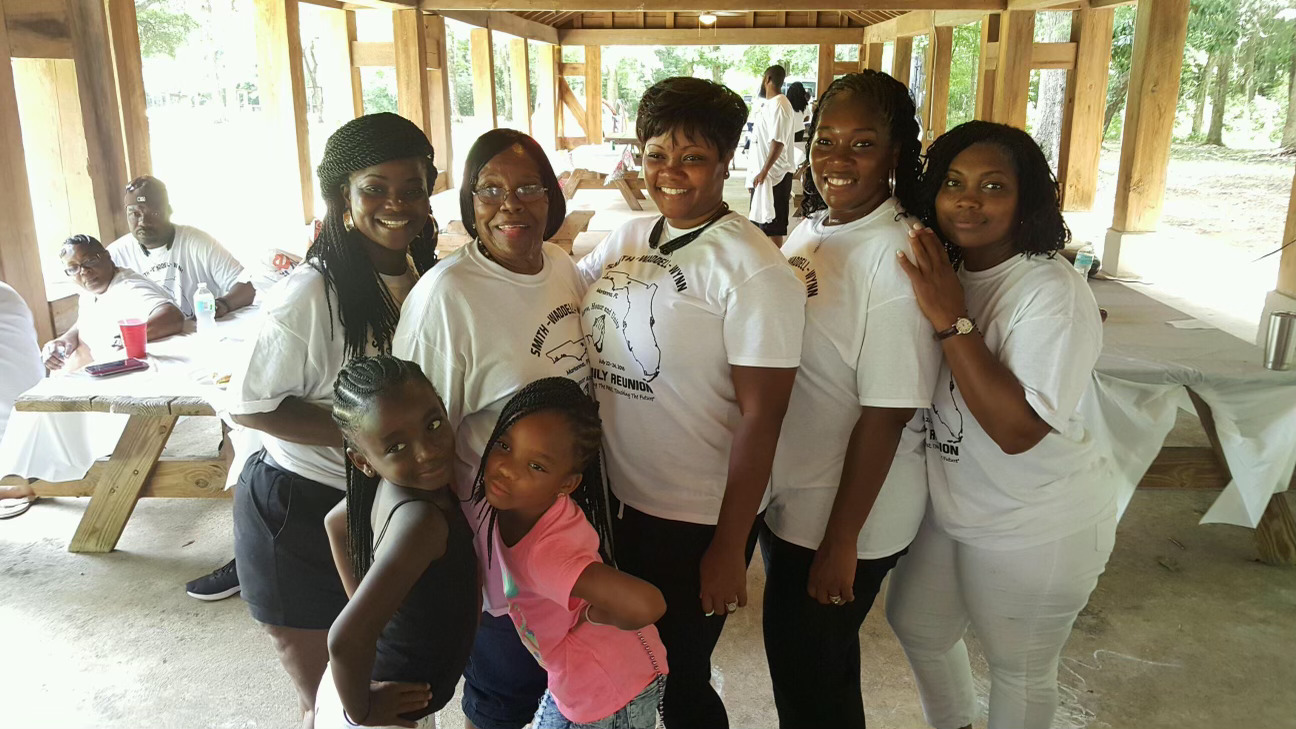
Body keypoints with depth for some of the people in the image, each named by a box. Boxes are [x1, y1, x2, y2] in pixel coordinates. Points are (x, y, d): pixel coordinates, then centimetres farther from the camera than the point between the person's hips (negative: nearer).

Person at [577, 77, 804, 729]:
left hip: (698, 520, -6)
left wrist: (729, 549, -15)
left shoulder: (754, 271, -17)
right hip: (614, 500, 6)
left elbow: (761, 417, -17)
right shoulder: (624, 241, 2)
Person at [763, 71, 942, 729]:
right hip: (786, 495, 7)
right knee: (803, 658, 25)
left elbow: (887, 413, -23)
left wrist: (841, 541, -19)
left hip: (844, 515, -7)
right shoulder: (807, 233, 2)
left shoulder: (898, 256, -22)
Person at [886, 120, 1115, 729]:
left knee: (1019, 667, 14)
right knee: (915, 624, 23)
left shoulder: (1055, 294, -24)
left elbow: (1018, 429, -31)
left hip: (1036, 532, -7)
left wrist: (952, 319, -32)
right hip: (951, 507, 7)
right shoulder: (940, 274, -4)